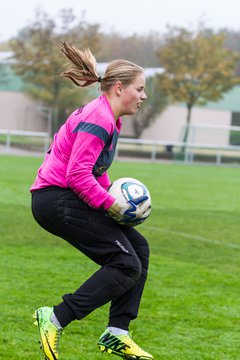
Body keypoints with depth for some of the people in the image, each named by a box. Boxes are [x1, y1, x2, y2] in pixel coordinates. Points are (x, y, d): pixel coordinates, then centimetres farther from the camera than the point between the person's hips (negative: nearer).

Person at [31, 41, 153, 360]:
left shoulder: (107, 118, 16)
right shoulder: (98, 120, -16)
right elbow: (78, 176, -24)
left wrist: (112, 196, 10)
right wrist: (111, 205, -15)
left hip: (68, 199, 10)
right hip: (55, 200, -10)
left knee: (138, 248, 8)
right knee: (127, 265, -12)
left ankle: (116, 334, 8)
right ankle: (55, 320, -11)